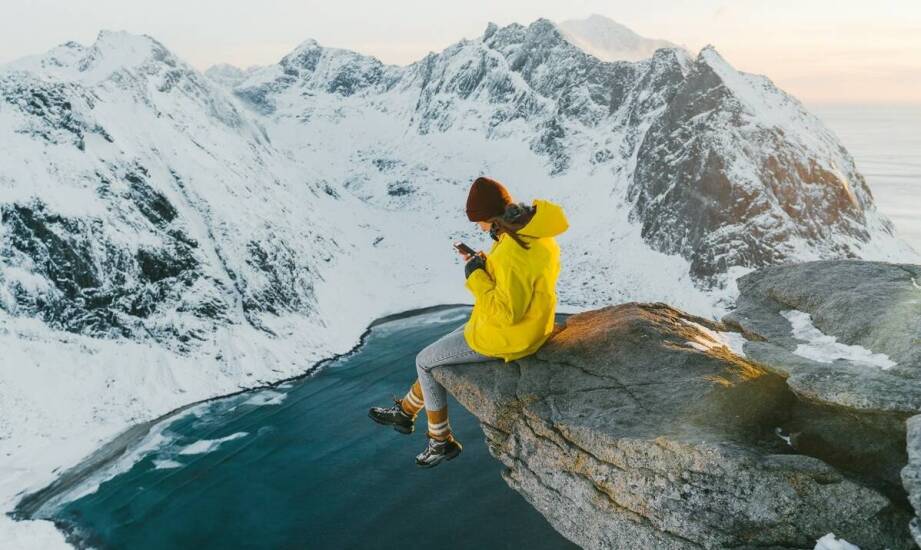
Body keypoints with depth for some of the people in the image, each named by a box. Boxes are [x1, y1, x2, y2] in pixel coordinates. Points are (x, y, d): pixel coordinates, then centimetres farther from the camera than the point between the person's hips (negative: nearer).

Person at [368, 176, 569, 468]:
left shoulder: (515, 252, -33)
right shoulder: (533, 229, -3)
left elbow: (506, 310, -31)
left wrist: (475, 276, -20)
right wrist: (485, 265, -2)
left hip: (506, 335, -10)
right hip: (527, 322, 10)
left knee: (425, 361, 8)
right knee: (439, 353, 23)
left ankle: (442, 441, 22)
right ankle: (405, 411, 39)